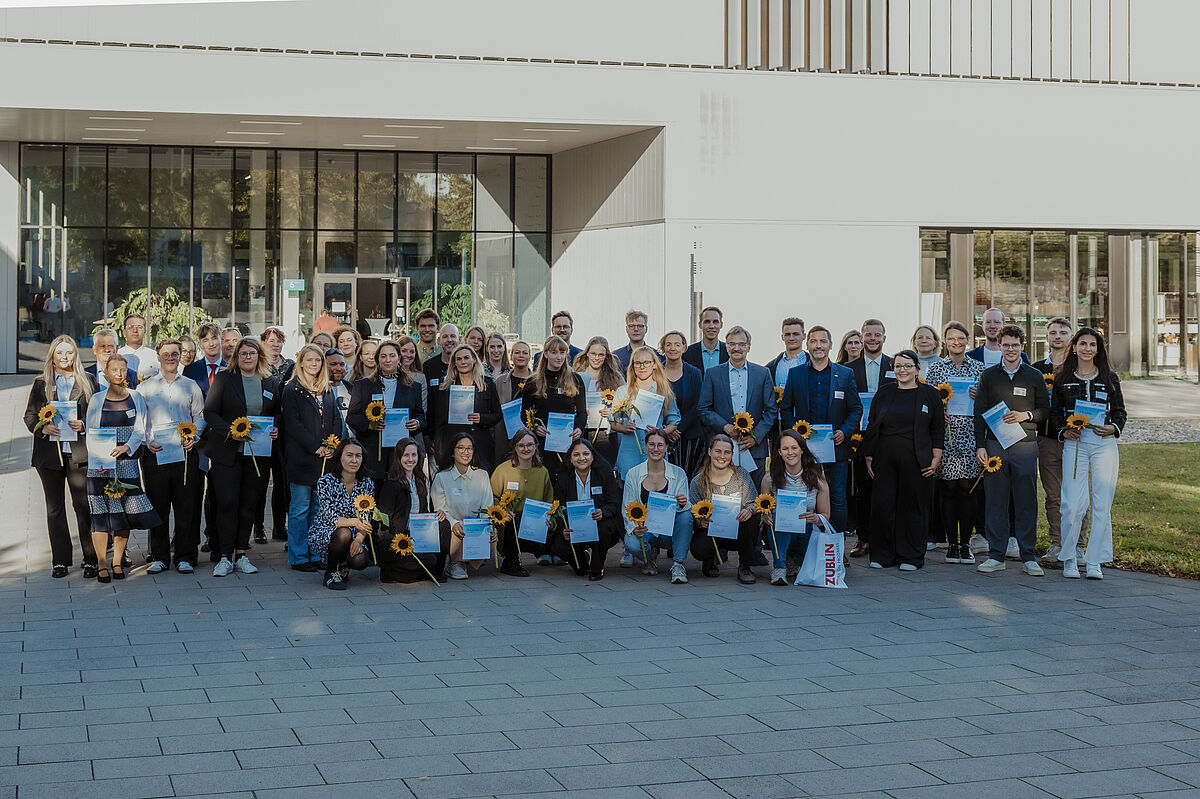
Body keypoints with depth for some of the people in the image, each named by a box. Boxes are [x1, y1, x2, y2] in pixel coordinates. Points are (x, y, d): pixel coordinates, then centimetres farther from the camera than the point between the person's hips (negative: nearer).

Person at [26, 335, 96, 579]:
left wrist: (83, 426, -10)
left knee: (83, 505, -6)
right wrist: (43, 428, -10)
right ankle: (60, 561, 12)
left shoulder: (85, 382, 9)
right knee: (54, 507, 6)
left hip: (78, 452, -2)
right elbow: (29, 415, 9)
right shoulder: (41, 384, 11)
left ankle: (90, 560, -1)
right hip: (49, 452, 2)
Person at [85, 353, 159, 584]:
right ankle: (101, 564, -2)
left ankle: (118, 562, 9)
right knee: (101, 513, -6)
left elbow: (140, 430, 2)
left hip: (126, 462, 1)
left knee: (124, 511, 0)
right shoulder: (97, 399, 7)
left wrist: (126, 447, -16)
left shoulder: (136, 398, 8)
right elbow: (90, 433, 4)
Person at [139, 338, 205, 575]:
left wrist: (193, 437, -6)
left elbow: (200, 416, 12)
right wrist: (147, 441, -9)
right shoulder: (145, 387, 10)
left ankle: (185, 557, 6)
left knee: (186, 506, -1)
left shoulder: (191, 386, 12)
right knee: (158, 507, 1)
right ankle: (159, 557, 8)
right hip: (155, 453, 0)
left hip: (185, 452, 0)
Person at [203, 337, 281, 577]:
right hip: (227, 452, -3)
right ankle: (225, 557, -2)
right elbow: (210, 412, -2)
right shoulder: (224, 378, 2)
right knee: (227, 503, -8)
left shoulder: (271, 383, 10)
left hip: (258, 455, 3)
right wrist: (230, 430, -16)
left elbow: (277, 413, 19)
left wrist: (275, 429, -2)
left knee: (249, 504, 6)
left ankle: (240, 555, 14)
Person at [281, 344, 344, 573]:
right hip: (301, 457, -5)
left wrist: (332, 446, -4)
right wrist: (316, 447, -15)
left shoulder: (328, 390, 15)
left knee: (319, 508, 8)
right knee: (300, 508, -2)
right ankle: (298, 557, 3)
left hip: (325, 458, 5)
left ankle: (317, 554, 14)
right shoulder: (292, 390, -3)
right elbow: (292, 423, -11)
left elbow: (337, 419, 13)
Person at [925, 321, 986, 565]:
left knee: (967, 487, -1)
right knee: (948, 488, -1)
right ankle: (951, 543, 8)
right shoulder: (935, 369, 8)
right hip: (945, 433, 0)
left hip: (970, 435, 0)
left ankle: (965, 544, 7)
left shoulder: (979, 368, 9)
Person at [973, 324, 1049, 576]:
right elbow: (979, 413, 7)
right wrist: (980, 446, -1)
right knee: (996, 502, 1)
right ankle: (996, 555, 7)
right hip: (994, 444, 1)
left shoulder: (1034, 376, 9)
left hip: (1025, 444, 0)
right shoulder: (988, 375, 9)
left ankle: (1029, 557, 6)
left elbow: (1046, 409, 12)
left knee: (1026, 502, 0)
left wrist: (1026, 415, -8)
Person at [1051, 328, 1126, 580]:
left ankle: (1094, 563, 6)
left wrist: (1114, 428, -5)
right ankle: (1069, 559, 5)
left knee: (1102, 505, -2)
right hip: (1075, 443, -1)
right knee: (1073, 504, -10)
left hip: (1104, 443, 1)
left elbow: (1120, 411, 14)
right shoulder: (1062, 378, 9)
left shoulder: (1109, 378, 9)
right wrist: (1063, 431, -3)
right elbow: (1054, 411, 14)